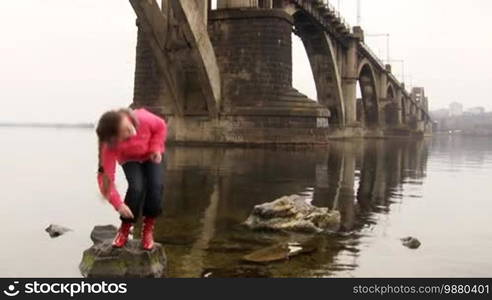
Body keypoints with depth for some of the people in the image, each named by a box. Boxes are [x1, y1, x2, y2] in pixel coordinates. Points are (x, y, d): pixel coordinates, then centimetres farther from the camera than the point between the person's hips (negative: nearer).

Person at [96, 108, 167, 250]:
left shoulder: (142, 118, -39)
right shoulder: (110, 146, -40)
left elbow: (160, 126, -16)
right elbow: (105, 176, -39)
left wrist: (156, 148, -26)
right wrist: (118, 204, -46)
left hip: (150, 156, 1)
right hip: (130, 160, -1)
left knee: (156, 186, -22)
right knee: (136, 188, -27)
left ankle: (148, 229, -2)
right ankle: (125, 229, -3)